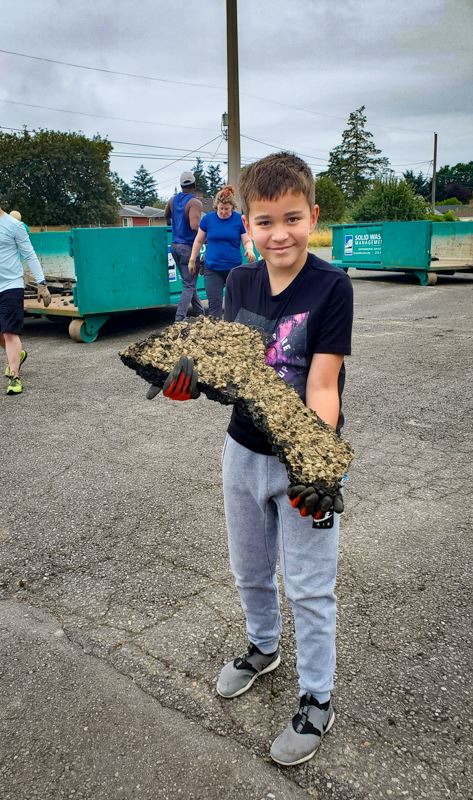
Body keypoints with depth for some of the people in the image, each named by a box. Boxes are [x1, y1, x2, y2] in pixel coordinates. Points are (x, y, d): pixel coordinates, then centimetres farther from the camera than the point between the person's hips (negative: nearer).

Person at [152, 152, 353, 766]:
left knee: (309, 587, 9)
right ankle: (263, 648, 52)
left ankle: (317, 701, 31)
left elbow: (322, 384, -22)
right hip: (244, 452, 6)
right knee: (250, 570, 24)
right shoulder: (240, 282, 0)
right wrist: (195, 376, -20)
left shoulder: (331, 285, -17)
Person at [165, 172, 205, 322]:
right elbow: (195, 226, -27)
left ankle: (200, 313, 24)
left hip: (175, 246, 7)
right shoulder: (195, 202, -14)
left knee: (188, 282, 17)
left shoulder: (173, 200, 9)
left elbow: (166, 216, 29)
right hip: (188, 247, -7)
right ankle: (179, 319, -12)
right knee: (189, 286, -4)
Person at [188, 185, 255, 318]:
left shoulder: (239, 219, -3)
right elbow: (199, 241, 8)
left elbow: (247, 240, 0)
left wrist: (249, 250, -22)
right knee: (214, 303, -1)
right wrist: (192, 260, 9)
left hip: (234, 267, 0)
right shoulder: (207, 219, -1)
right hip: (212, 269, 0)